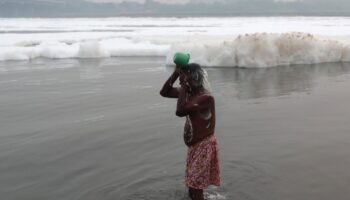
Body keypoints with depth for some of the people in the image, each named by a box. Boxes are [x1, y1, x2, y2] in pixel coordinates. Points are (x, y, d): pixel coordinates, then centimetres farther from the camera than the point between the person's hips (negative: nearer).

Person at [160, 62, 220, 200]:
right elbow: (164, 92, 7)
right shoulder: (189, 91, 4)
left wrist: (183, 86, -20)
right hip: (194, 145, 9)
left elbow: (180, 111, -27)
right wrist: (175, 72, -3)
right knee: (191, 186, 19)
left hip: (204, 146, -9)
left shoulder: (206, 97, -23)